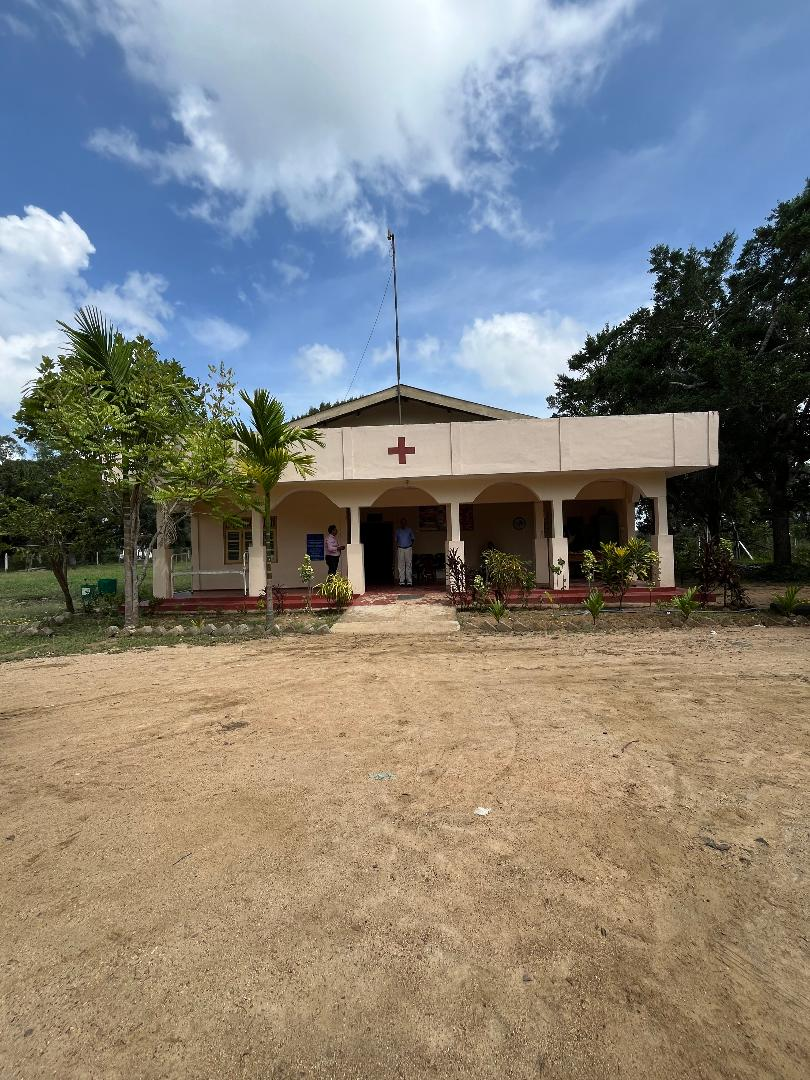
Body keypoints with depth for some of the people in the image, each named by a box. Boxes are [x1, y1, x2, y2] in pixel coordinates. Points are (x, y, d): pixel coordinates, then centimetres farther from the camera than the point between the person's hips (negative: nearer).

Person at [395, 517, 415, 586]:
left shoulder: (409, 530, 6)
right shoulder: (398, 530, 9)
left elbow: (412, 539, 11)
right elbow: (396, 540, 14)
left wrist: (411, 546, -1)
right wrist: (397, 547, 0)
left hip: (408, 548, -1)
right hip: (400, 549, 1)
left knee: (409, 565, -4)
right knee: (401, 565, -3)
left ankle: (409, 581, -2)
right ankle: (402, 581, -1)